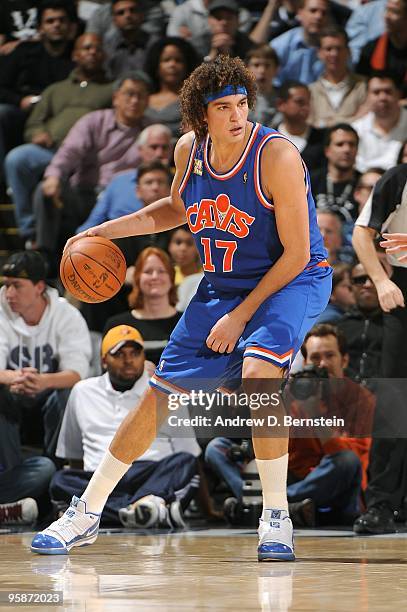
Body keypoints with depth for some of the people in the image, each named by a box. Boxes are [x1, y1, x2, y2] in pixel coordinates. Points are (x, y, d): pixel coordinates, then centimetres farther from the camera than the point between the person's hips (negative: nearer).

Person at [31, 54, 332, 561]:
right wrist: (107, 231, 6)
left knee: (258, 374, -33)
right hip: (221, 285, 6)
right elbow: (177, 207, 17)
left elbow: (296, 253, -20)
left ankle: (276, 516, -18)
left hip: (291, 281, -6)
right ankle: (87, 514, 20)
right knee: (158, 395, 6)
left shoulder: (277, 156, -24)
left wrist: (242, 315, -19)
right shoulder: (188, 151, -6)